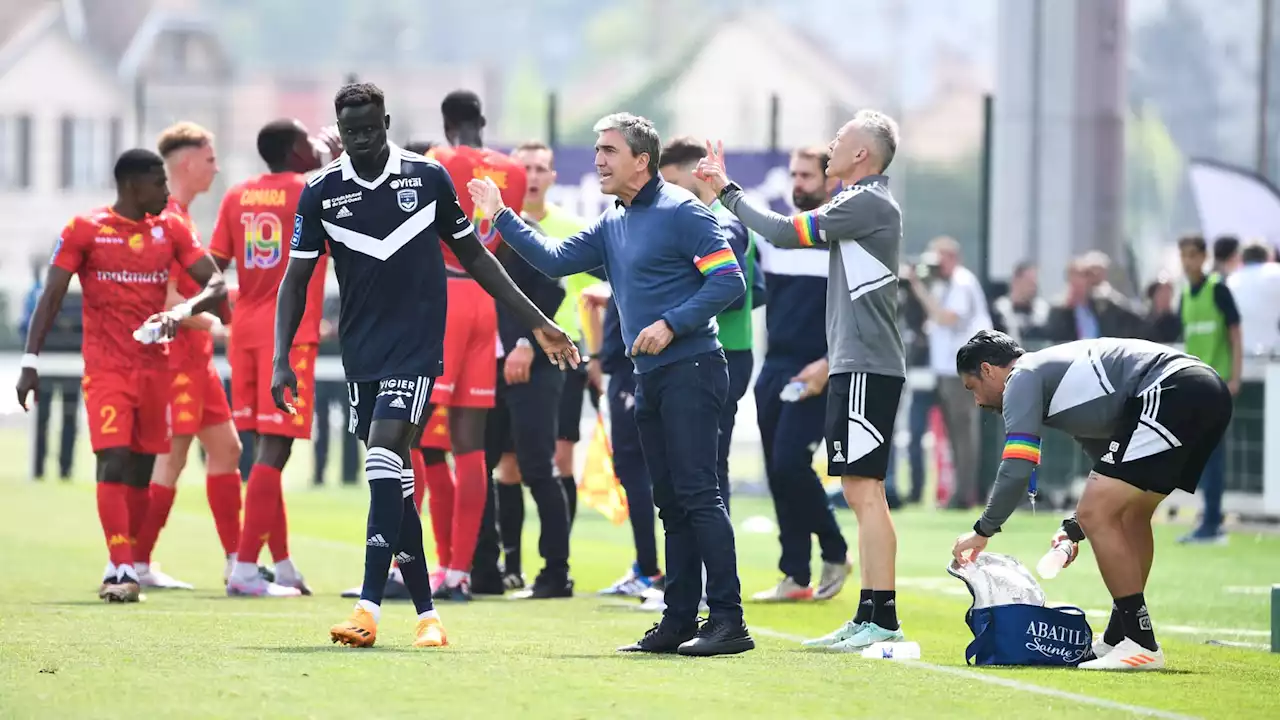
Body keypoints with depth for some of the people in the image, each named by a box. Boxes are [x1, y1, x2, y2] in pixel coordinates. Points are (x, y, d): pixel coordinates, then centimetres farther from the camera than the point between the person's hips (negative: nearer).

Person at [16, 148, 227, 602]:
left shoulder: (171, 231, 7)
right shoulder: (86, 229, -3)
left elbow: (216, 285, 4)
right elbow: (52, 296, -4)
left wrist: (184, 309, -17)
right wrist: (30, 361, -11)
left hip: (154, 368, 4)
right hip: (106, 369, -4)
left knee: (140, 470, 6)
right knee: (114, 459, -16)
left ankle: (124, 567, 17)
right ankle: (121, 569, -20)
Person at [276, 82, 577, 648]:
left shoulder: (428, 177, -1)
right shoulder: (320, 193, 1)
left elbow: (472, 255, 10)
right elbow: (296, 279, 5)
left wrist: (536, 321, 11)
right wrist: (281, 359, -6)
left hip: (417, 345, -3)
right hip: (360, 348, 3)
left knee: (384, 454, -19)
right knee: (393, 479, 4)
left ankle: (369, 610, -22)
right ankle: (427, 614, 12)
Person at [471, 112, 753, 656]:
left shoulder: (681, 211, -9)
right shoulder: (613, 225, 17)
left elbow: (728, 280, -14)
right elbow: (554, 260, 18)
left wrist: (671, 324, -20)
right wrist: (501, 216, 15)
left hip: (690, 371, -9)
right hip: (650, 379, 9)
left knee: (696, 492, -14)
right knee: (670, 502, 10)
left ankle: (728, 621, -15)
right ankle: (679, 621, 13)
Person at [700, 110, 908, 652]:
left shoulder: (868, 202, -11)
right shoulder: (863, 203, 19)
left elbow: (786, 233, -12)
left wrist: (728, 193, -3)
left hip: (866, 369, -10)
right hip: (854, 365, 10)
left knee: (864, 489, -12)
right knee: (860, 492, 11)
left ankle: (882, 620, -14)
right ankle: (868, 617, 14)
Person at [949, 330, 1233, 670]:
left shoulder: (1023, 377, 3)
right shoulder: (1057, 370, 31)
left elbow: (1016, 469, -7)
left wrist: (983, 531, 7)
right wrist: (1076, 530, 38)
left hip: (1174, 395, -11)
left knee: (1096, 514, -8)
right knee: (1129, 514, 24)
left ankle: (1141, 644, -8)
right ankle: (1118, 639, 31)